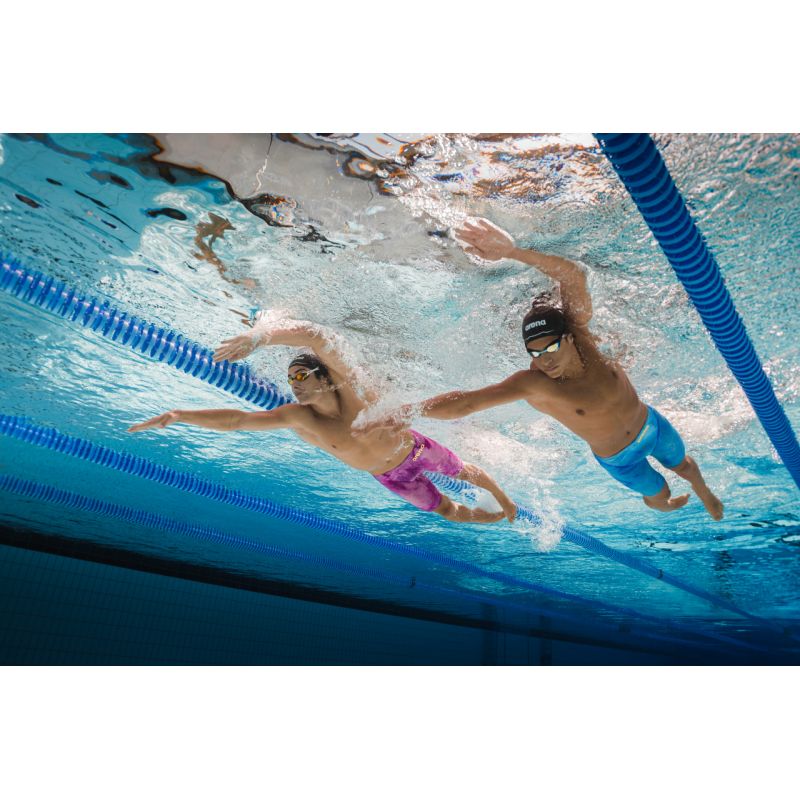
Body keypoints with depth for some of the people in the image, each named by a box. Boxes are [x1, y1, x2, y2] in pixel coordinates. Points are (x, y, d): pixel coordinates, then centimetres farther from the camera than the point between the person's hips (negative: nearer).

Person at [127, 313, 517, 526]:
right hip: (389, 477, 3)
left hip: (414, 448, -3)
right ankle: (499, 518, 48)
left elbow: (315, 335, -53)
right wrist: (178, 415, -34)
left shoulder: (345, 383, -34)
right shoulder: (298, 418, -24)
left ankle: (504, 497, 54)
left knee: (465, 472, 23)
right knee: (448, 510, 20)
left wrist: (261, 334, -66)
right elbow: (238, 419, -28)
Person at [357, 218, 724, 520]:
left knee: (685, 467, 29)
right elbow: (464, 401, -44)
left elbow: (573, 277, -46)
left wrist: (513, 251, -58)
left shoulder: (580, 334, -30)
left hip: (651, 425, 2)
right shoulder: (532, 383, -37)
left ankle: (705, 494, 65)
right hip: (618, 459, -2)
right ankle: (667, 505, 62)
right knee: (658, 494, 23)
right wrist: (404, 412, -53)